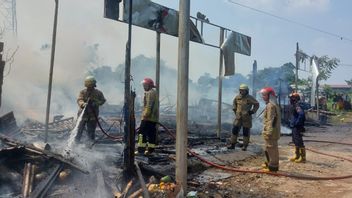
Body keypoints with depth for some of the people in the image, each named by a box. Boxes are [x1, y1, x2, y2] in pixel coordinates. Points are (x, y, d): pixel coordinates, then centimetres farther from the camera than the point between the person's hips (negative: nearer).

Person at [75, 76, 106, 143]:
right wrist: (83, 104, -40)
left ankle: (91, 142, 22)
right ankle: (76, 141, 17)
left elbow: (103, 100, 8)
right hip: (83, 114, 0)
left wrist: (96, 103, -13)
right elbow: (79, 100, -17)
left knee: (91, 130, 8)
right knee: (79, 128, 5)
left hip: (93, 115, 0)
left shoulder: (98, 93, 0)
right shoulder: (82, 92, -3)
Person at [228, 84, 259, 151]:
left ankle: (245, 146, 15)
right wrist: (235, 110, 14)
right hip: (238, 117, 4)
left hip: (247, 118, -4)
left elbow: (257, 104, -4)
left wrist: (252, 112, -10)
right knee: (235, 130, 2)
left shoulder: (250, 98, -12)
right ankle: (232, 144, 10)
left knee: (246, 132, 3)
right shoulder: (237, 97, 0)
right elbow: (235, 102, 21)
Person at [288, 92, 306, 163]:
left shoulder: (297, 106, -18)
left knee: (299, 142, -4)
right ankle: (297, 156, 28)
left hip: (297, 128, -10)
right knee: (295, 142, 17)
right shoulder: (294, 106, 12)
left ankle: (303, 158, 3)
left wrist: (297, 123, -27)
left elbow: (301, 114, -36)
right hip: (294, 127, 11)